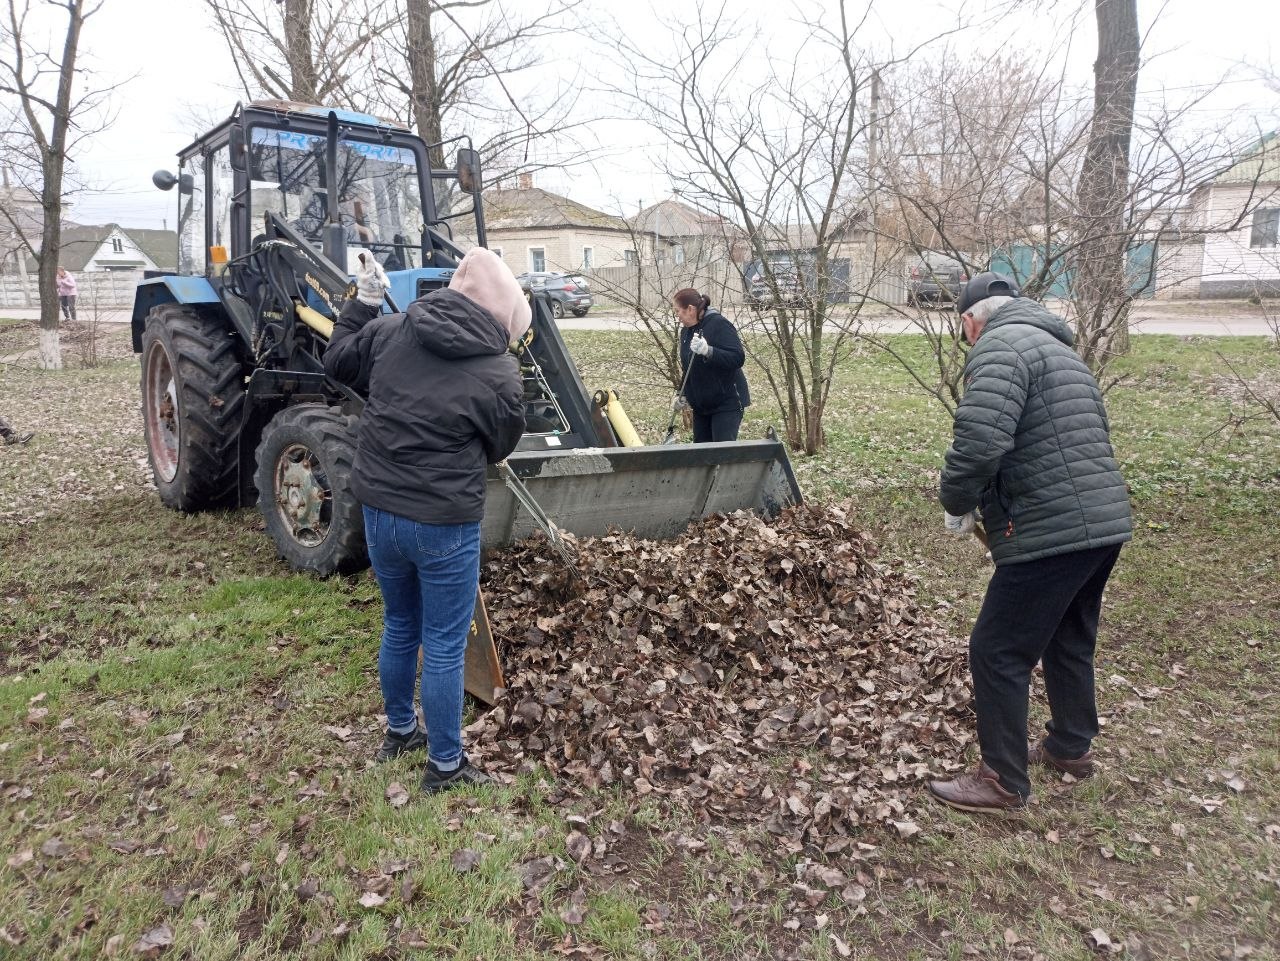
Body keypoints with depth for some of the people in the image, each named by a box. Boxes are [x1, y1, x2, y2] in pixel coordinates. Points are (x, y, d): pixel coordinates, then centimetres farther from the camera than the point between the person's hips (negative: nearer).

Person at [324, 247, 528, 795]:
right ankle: (444, 765, 24)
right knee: (444, 646, 9)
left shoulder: (388, 331, -2)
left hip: (378, 509, 6)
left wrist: (362, 302, 26)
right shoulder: (500, 374, -14)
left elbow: (337, 363, 16)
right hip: (444, 524, -6)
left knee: (400, 626, 25)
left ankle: (399, 731, 43)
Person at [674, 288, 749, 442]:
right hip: (700, 405, 8)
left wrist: (708, 351, -38)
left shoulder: (719, 324, -16)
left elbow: (738, 358, -26)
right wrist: (683, 395, 12)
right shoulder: (686, 330, 9)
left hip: (726, 402, -8)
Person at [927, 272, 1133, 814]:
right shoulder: (1059, 347, 20)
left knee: (997, 653, 1)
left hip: (1052, 531, -10)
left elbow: (980, 439, -27)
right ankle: (1071, 747, 42)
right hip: (1105, 521, 10)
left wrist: (956, 503, -9)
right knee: (1070, 641, 25)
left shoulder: (999, 345, -11)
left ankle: (1004, 781, 13)